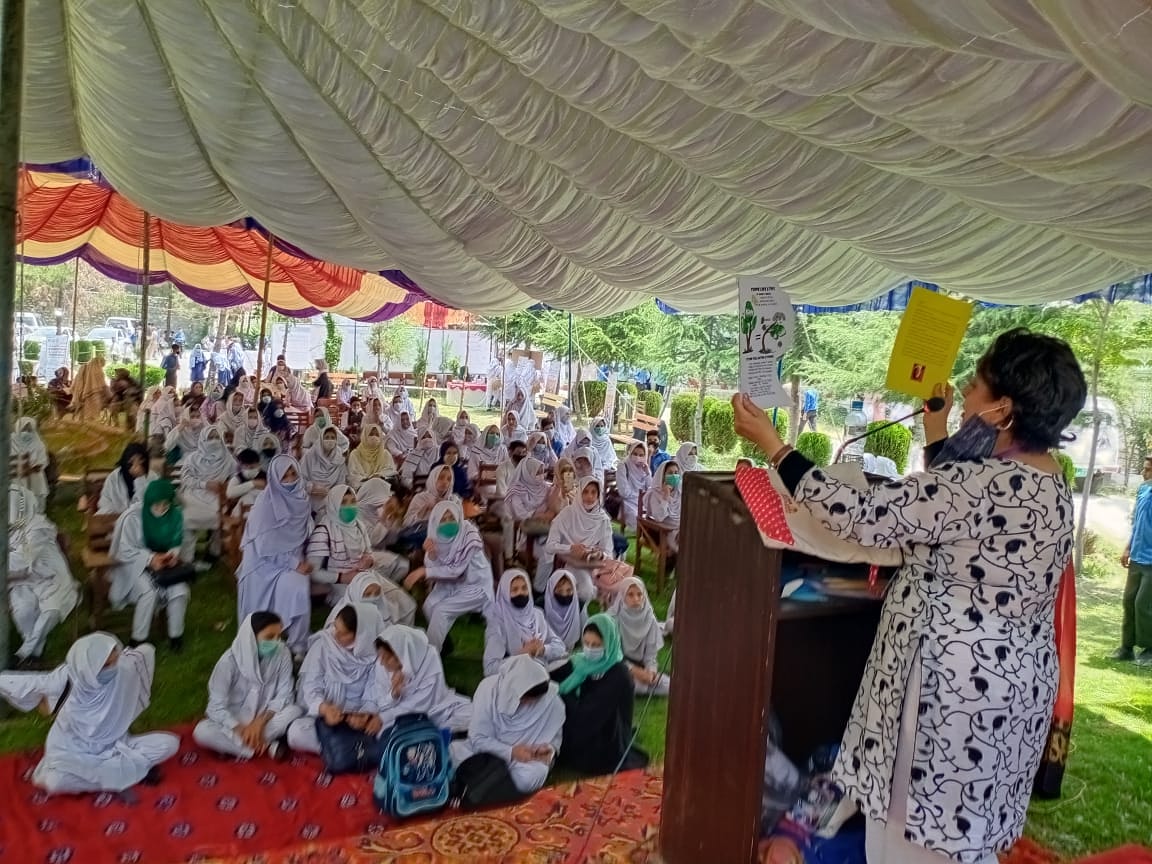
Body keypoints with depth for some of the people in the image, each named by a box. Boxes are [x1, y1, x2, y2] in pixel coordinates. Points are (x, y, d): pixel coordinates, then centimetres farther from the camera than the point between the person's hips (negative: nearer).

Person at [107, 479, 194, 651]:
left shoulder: (176, 515, -9)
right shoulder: (132, 516, -20)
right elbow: (124, 552, -15)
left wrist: (174, 554, -17)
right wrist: (150, 558, -27)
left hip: (164, 562, 3)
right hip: (136, 563, -3)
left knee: (180, 591, -23)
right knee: (149, 591, -30)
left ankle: (176, 635, 0)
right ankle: (138, 639, -10)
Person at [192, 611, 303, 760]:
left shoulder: (283, 654, -14)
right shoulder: (230, 661, -18)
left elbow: (284, 695, -12)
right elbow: (216, 706, -17)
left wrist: (260, 722, -26)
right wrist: (242, 730, -28)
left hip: (266, 719, 1)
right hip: (233, 722, -1)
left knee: (295, 711, -28)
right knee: (202, 732, -30)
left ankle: (233, 745, -19)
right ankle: (267, 745, -24)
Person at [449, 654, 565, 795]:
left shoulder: (551, 696, -16)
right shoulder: (488, 688, -19)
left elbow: (555, 737, 2)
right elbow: (478, 739, -14)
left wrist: (550, 748, -21)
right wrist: (511, 752, -27)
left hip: (525, 759, 1)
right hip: (488, 751, -1)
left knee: (530, 777, -36)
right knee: (451, 751, -31)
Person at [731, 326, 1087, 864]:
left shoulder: (986, 485, -26)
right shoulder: (1048, 482, 4)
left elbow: (861, 516, -25)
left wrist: (771, 444, -19)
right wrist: (937, 436, 23)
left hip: (957, 674, -9)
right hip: (1008, 673, 9)